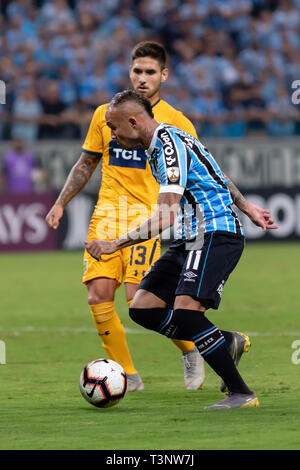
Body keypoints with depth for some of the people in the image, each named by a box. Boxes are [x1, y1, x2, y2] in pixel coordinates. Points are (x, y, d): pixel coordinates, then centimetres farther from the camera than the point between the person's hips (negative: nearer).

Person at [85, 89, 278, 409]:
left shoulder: (170, 144, -18)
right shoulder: (157, 144, 14)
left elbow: (166, 216, -26)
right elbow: (212, 175, 27)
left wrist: (115, 244, -24)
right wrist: (248, 209, 35)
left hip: (216, 235, -10)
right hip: (192, 239, 10)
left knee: (185, 311, -26)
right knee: (142, 308, 2)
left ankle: (241, 393, -20)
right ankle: (226, 343, 11)